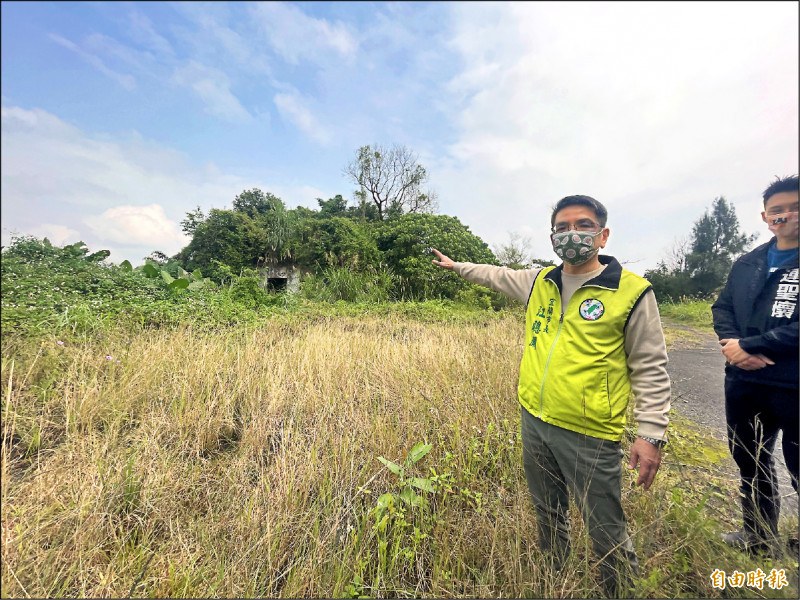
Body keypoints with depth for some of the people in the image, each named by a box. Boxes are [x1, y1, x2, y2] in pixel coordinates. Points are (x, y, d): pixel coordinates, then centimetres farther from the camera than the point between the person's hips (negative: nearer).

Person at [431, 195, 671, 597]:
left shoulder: (632, 292, -9)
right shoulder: (540, 281, 4)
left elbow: (651, 370, -6)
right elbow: (499, 276, 21)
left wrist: (652, 434, -10)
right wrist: (456, 266, 30)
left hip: (589, 435, -5)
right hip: (534, 421, 5)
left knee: (607, 534, 8)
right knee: (548, 515, 25)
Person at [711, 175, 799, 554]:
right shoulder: (747, 264, 9)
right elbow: (722, 308, 7)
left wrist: (749, 346, -17)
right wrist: (736, 347, -9)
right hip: (743, 382, 5)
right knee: (750, 459, 20)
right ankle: (758, 535, 41)